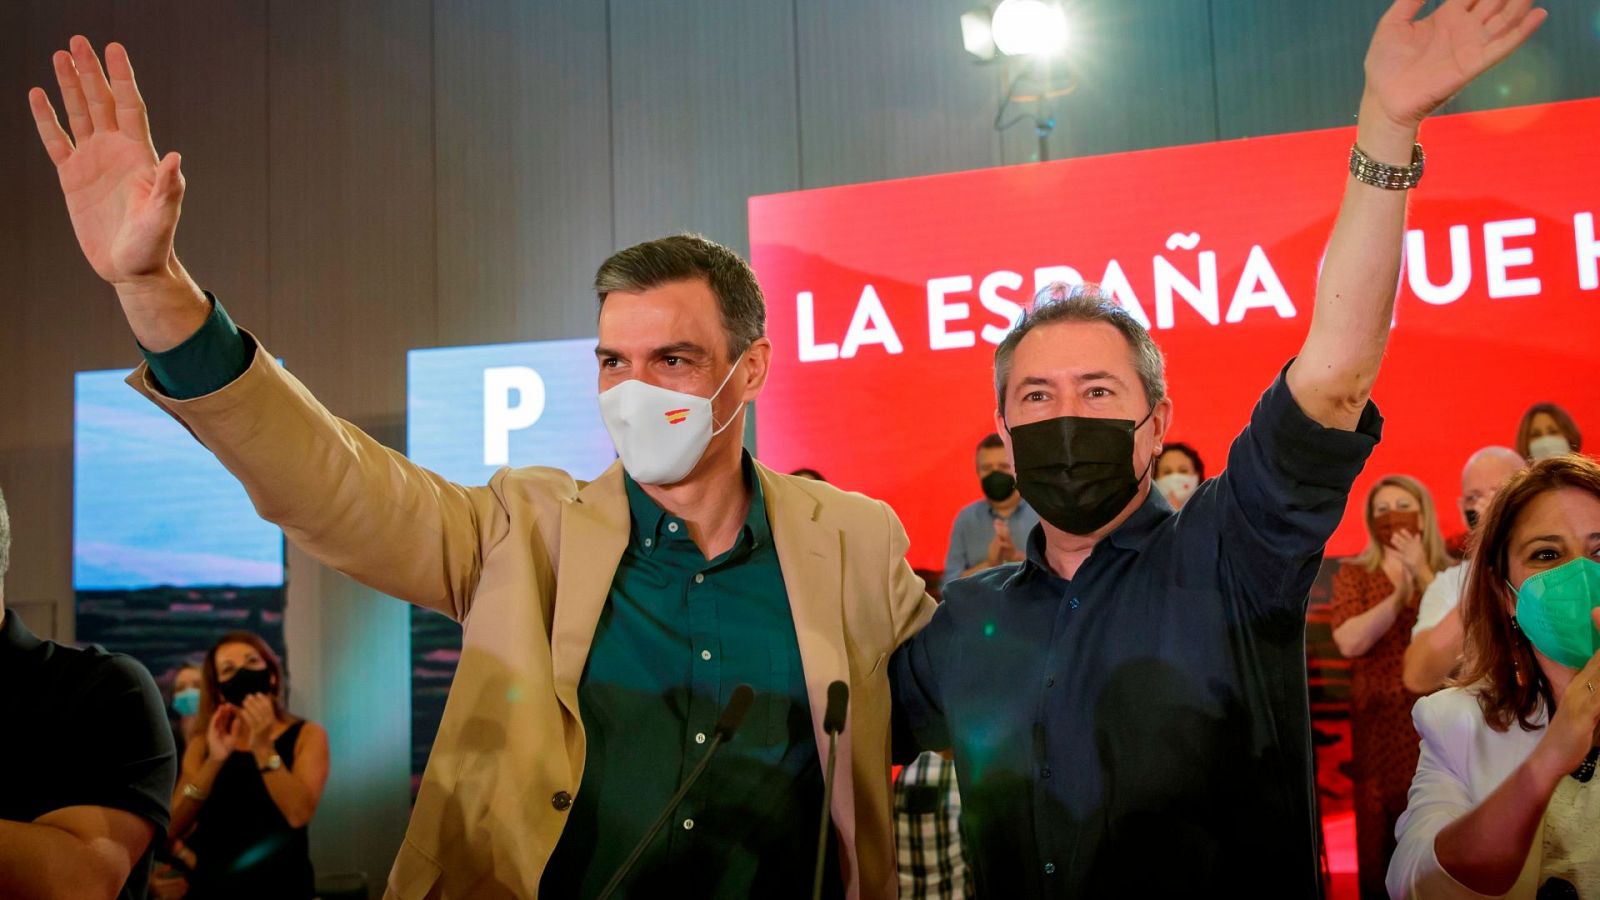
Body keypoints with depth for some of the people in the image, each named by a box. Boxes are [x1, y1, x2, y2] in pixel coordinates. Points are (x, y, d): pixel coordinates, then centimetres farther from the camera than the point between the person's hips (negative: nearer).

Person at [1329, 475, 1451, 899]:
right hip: (1378, 721, 0)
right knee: (1381, 827, 2)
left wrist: (1422, 574, -15)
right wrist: (1400, 594, -17)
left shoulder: (1448, 573, 7)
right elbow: (1349, 642, -11)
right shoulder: (1353, 574, 6)